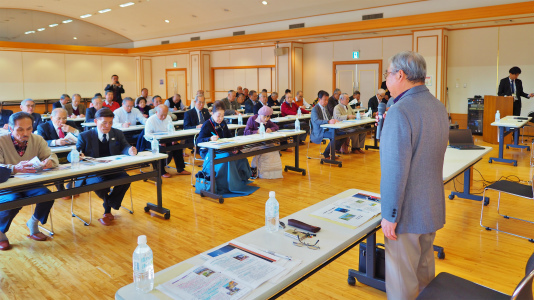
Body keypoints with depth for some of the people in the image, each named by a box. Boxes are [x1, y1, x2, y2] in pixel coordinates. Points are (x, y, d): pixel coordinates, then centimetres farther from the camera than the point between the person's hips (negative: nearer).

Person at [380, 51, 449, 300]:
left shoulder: (400, 112, -23)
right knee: (424, 267, 25)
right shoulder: (439, 107, 7)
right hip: (433, 208, 9)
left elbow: (395, 170, -26)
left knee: (402, 280, 6)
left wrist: (389, 215, -17)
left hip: (408, 214, -9)